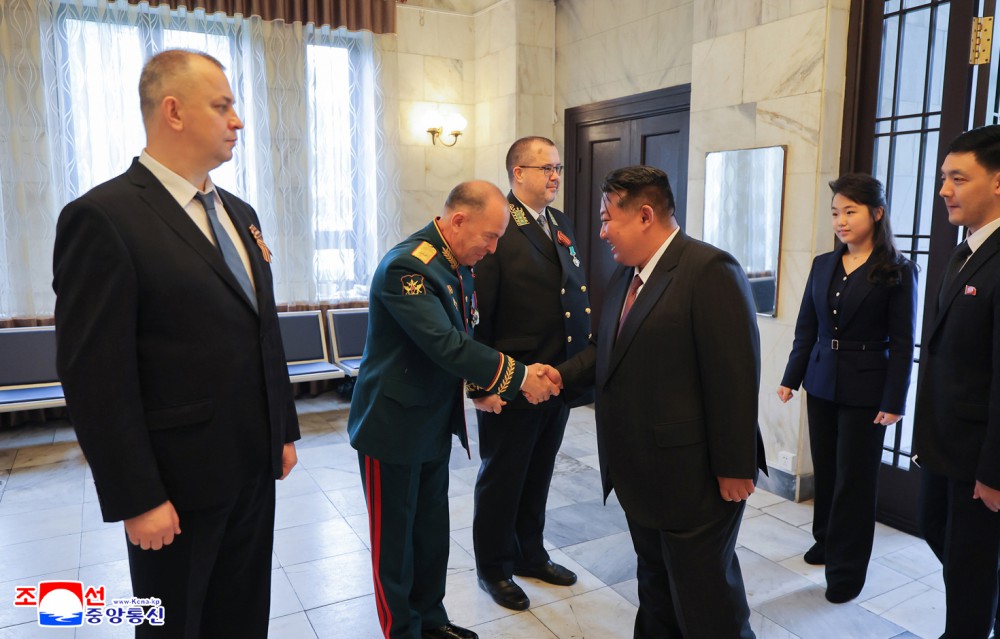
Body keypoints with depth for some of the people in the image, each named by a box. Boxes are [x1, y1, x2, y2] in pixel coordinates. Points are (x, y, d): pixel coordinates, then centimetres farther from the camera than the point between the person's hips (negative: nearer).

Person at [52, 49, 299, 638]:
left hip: (254, 466, 7)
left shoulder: (238, 213, 9)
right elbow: (96, 378, -17)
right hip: (179, 480, -6)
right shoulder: (103, 218, -15)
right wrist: (137, 500, -16)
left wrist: (285, 429, 13)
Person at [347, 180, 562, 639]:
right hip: (394, 425, -8)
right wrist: (518, 377, -25)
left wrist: (482, 386, 0)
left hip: (436, 423, 8)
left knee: (432, 531, 19)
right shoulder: (407, 266, -24)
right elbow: (445, 345, -31)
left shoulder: (458, 264, 4)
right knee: (395, 538, 10)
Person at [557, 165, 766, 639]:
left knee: (704, 595, 9)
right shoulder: (625, 274, 10)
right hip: (641, 471, 8)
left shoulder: (711, 270, -18)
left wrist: (734, 468, -19)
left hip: (694, 475, -8)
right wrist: (561, 375, 3)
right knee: (655, 583, 23)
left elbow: (734, 377, -20)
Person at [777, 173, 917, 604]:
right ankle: (827, 540, 33)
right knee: (825, 469, 14)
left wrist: (893, 402, -12)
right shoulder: (823, 265, 6)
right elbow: (806, 328, 8)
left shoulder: (897, 272, -8)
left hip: (865, 390, -4)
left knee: (854, 477, 4)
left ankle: (847, 568, 17)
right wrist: (791, 377, 5)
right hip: (821, 384, 5)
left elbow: (902, 343, -9)